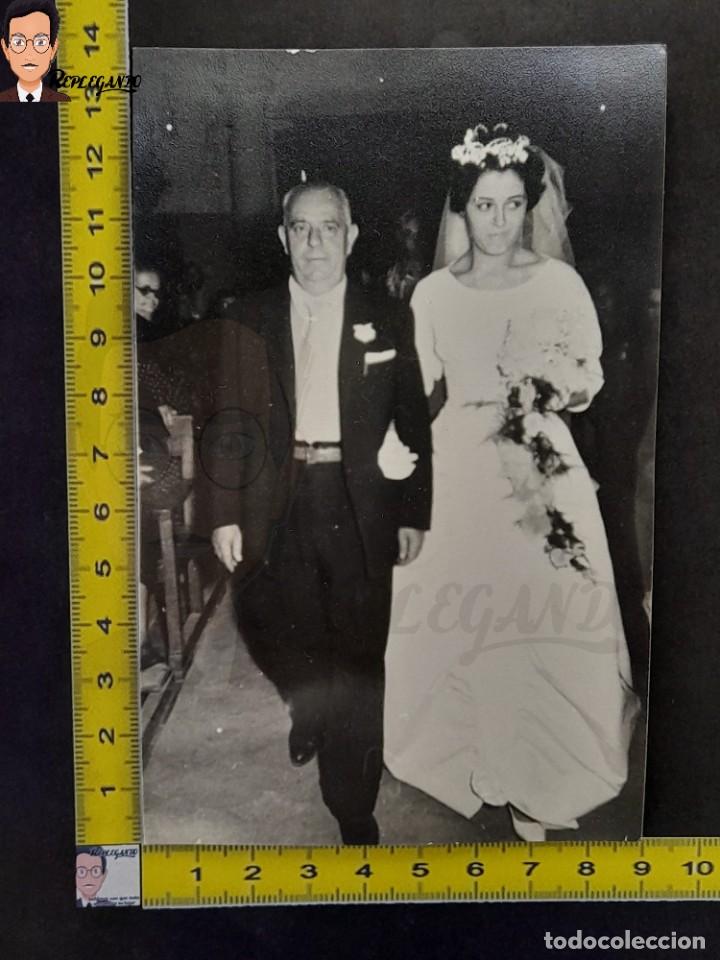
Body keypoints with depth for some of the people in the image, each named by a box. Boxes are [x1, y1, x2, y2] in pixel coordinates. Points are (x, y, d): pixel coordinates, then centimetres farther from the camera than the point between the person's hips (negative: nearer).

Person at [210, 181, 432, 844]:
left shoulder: (388, 320, 3)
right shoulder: (250, 320, 6)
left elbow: (415, 426, 3)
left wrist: (413, 516, -1)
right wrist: (225, 514, -1)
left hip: (361, 510, -1)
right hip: (277, 509, 2)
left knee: (359, 658, 4)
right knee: (287, 645, 15)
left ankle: (355, 811, 20)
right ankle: (308, 725, 48)